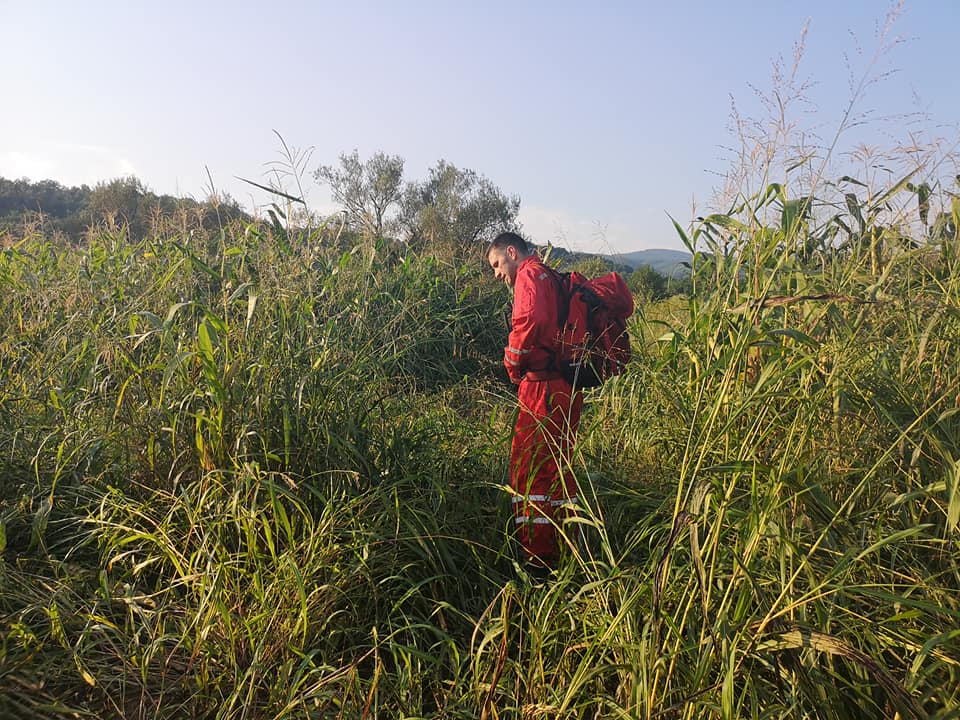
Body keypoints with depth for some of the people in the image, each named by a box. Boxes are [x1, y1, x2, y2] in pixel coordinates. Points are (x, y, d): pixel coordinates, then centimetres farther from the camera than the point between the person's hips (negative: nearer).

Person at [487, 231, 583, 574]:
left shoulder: (530, 275, -6)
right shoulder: (553, 280, 24)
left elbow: (529, 320, -25)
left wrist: (513, 363, -10)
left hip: (544, 388, -10)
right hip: (568, 388, 10)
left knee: (529, 467, -4)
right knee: (557, 466, 18)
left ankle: (537, 561, 1)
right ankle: (566, 554, 30)